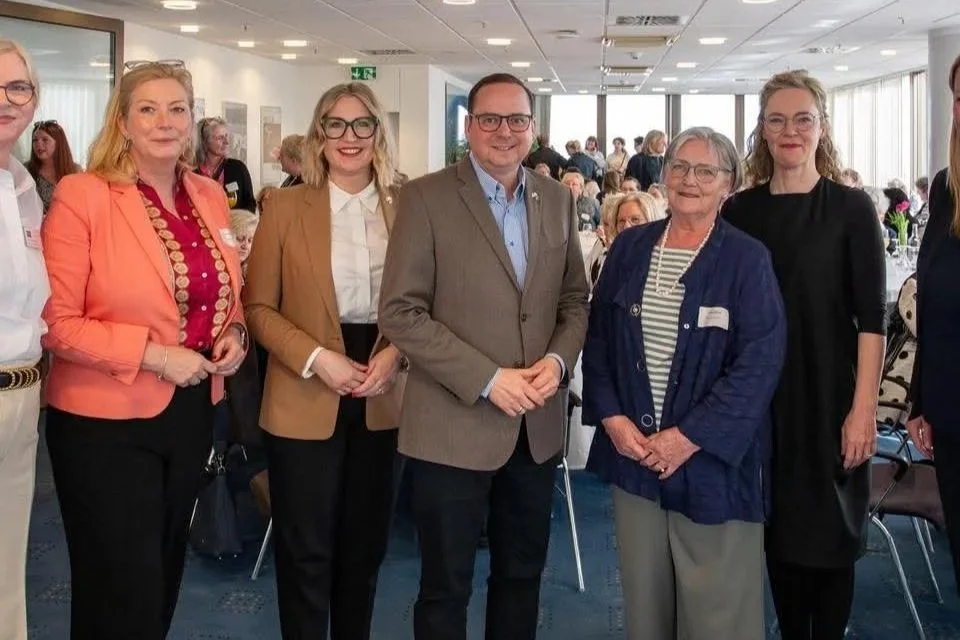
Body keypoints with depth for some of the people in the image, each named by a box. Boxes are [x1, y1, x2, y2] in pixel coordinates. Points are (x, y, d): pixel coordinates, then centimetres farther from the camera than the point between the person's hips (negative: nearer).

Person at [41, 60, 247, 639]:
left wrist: (234, 333, -3)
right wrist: (153, 354, -22)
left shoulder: (211, 196, 5)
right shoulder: (82, 196, -13)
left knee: (166, 572, 22)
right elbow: (57, 322, -16)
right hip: (107, 421, -6)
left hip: (192, 411, 6)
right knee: (122, 592, 5)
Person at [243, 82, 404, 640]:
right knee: (306, 550, 5)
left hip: (381, 400, 3)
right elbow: (258, 305, -4)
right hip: (306, 401, -3)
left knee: (365, 542, 15)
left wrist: (395, 353, -11)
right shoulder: (287, 206, -4)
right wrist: (315, 358, -16)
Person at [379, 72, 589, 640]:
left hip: (536, 425, 5)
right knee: (446, 588, 9)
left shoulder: (558, 199, 7)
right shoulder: (426, 197, -8)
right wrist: (487, 379, -18)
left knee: (523, 575, 19)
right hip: (454, 426, -4)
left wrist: (558, 359, -8)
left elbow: (575, 300, 12)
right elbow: (401, 313, -13)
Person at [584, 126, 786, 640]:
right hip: (632, 449, 4)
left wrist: (691, 436, -16)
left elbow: (760, 362, -12)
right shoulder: (630, 247, 7)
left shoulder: (747, 260, -5)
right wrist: (611, 417, -5)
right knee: (643, 596, 12)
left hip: (712, 456, -3)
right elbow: (597, 338, 9)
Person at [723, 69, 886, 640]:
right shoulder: (739, 211, 4)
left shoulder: (851, 208, -4)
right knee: (778, 528, 13)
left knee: (831, 534, 8)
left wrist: (864, 408, -13)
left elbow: (872, 316, -7)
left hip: (829, 399, -3)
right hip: (758, 400, 3)